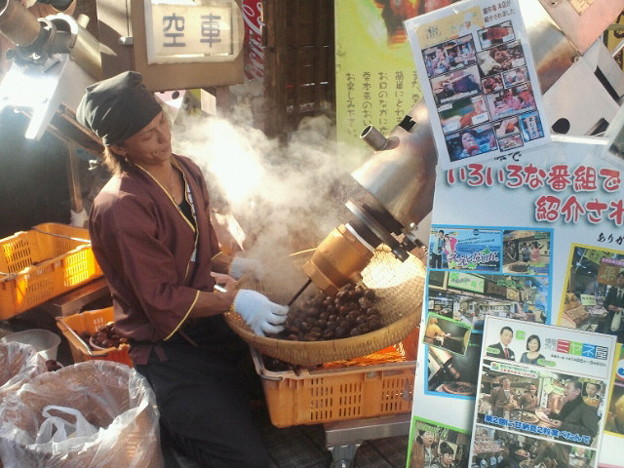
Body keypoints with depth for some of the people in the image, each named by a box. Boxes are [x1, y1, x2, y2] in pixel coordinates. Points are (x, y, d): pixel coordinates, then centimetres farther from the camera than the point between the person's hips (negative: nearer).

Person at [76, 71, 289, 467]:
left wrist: (232, 267, -4)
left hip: (206, 323, 8)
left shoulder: (186, 171, 5)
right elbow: (161, 300, -20)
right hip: (167, 348, -8)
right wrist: (235, 300, -28)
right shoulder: (121, 207, -21)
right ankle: (159, 421, 10)